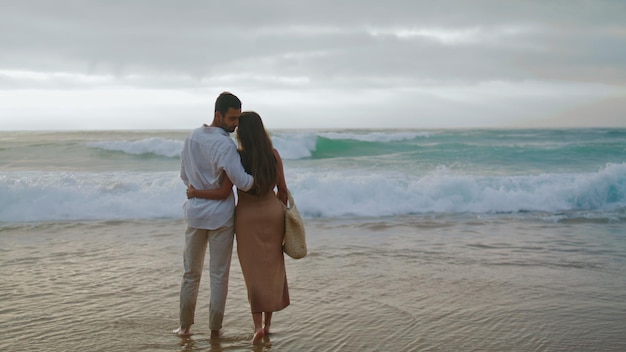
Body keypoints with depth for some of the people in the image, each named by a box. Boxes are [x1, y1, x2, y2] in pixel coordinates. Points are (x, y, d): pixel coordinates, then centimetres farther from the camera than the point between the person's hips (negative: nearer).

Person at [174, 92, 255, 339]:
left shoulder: (193, 137, 2)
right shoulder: (225, 145, -19)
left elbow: (184, 175, 11)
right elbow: (243, 182, -25)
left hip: (195, 213, 5)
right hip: (220, 216, -5)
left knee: (191, 272, 15)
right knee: (219, 274, 7)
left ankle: (185, 326, 21)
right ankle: (215, 328, 14)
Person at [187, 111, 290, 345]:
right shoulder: (273, 154, -5)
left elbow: (222, 192, -18)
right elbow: (282, 189, 0)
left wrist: (195, 192, -4)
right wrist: (283, 216, 13)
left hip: (247, 217, -2)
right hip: (272, 213, 3)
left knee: (254, 272, 6)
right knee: (272, 269, 14)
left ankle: (258, 325, -6)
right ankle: (267, 323, 19)